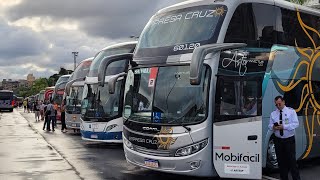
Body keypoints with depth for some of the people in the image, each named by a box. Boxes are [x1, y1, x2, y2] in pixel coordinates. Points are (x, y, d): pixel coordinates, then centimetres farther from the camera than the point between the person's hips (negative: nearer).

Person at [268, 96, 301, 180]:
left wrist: (284, 126, -21)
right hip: (278, 140, 3)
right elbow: (270, 126, 6)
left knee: (292, 160, -5)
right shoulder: (273, 114, 8)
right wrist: (273, 127, -18)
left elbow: (296, 124, -10)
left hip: (289, 140, -3)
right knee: (281, 160, 8)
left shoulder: (291, 111, 0)